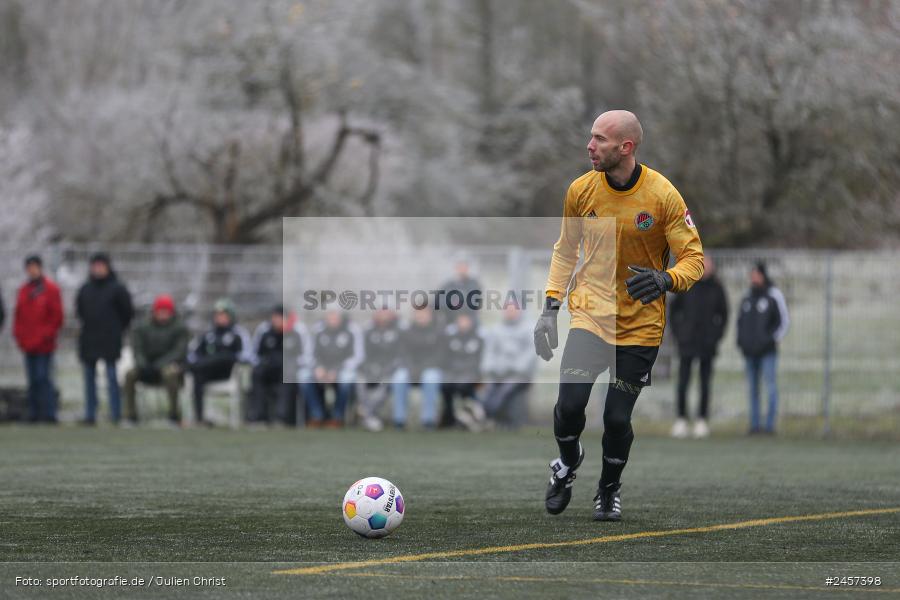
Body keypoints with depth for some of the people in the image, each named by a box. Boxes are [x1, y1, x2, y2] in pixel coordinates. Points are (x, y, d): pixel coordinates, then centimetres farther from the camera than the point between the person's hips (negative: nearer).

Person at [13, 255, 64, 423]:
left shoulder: (50, 289, -3)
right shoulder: (24, 290, 14)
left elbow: (56, 315, -6)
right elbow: (18, 314, 16)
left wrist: (47, 335, -10)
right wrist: (19, 335, 5)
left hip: (44, 344, -6)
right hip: (28, 345, 6)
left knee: (44, 378, -10)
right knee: (33, 380, 7)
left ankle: (48, 413, -11)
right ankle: (34, 413, 9)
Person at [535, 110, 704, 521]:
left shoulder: (663, 195, -13)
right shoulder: (582, 190, -4)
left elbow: (693, 258, -8)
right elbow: (565, 250, 12)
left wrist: (665, 280, -29)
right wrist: (551, 306, 4)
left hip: (641, 325, -2)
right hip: (591, 314, 2)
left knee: (617, 418, -3)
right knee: (569, 403, -15)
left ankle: (609, 491, 26)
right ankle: (567, 463, 18)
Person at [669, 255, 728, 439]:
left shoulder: (717, 288, 0)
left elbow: (723, 314, 10)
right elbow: (673, 309, 9)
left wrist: (717, 335, 1)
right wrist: (677, 333, 2)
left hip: (707, 345, 1)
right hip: (687, 344, -1)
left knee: (705, 384, 4)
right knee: (682, 383, -5)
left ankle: (702, 420, 10)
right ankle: (681, 420, 2)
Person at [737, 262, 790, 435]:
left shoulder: (774, 295, -1)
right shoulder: (747, 298, 14)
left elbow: (784, 320, 1)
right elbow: (740, 320, 24)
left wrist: (775, 339, -5)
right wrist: (740, 341, 12)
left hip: (767, 350, -5)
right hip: (749, 350, 5)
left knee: (770, 385, -9)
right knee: (753, 387, 6)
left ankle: (770, 424, -9)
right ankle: (754, 424, 8)